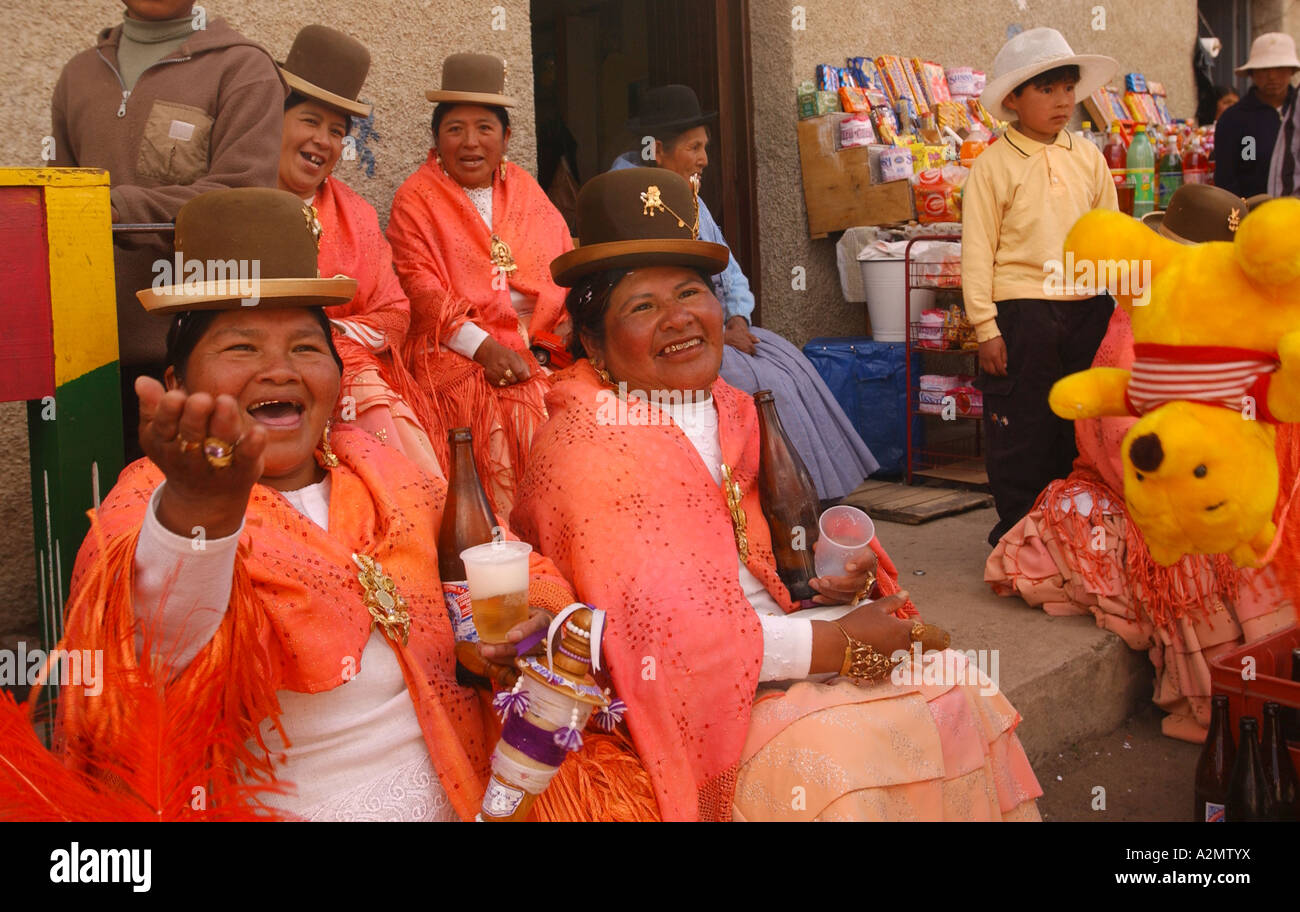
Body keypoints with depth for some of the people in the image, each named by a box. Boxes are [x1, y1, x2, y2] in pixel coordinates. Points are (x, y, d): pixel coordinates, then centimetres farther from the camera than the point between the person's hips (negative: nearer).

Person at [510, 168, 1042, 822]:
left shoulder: (728, 409, 8)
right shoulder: (586, 445, -16)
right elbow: (658, 633, -24)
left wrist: (835, 570, -6)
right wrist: (836, 644, -20)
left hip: (773, 634, 8)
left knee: (953, 702, -4)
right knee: (840, 769, -26)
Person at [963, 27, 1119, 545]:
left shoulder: (1088, 158, 10)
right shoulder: (994, 165, -4)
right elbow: (977, 251, -6)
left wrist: (1119, 307, 12)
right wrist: (985, 328, -10)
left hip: (1086, 311, 4)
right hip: (1021, 313, -4)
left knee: (1078, 424, 11)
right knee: (1019, 429, 2)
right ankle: (1017, 531, 17)